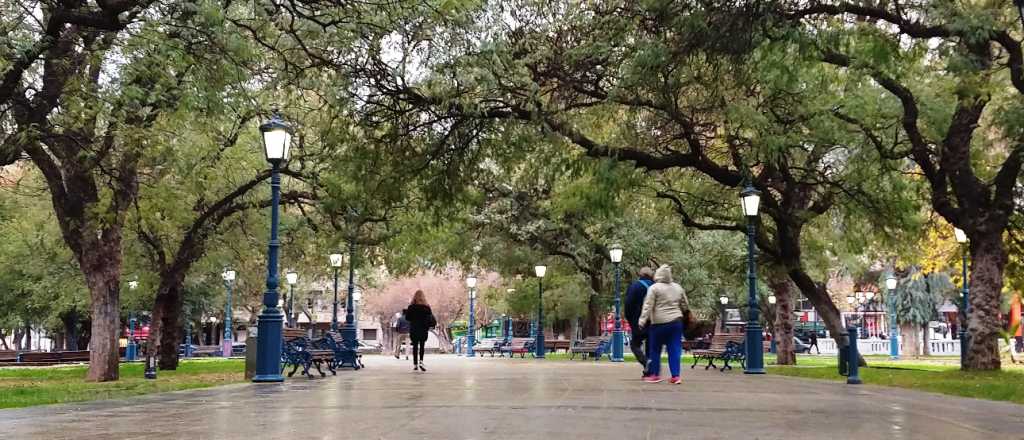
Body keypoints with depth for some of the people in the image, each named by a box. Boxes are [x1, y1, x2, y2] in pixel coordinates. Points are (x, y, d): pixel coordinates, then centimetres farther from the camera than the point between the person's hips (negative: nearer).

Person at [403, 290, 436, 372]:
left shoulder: (411, 307, -6)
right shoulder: (426, 307, -7)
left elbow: (407, 318, -3)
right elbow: (430, 319, -7)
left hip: (413, 329, 0)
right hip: (423, 330, 0)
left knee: (415, 346, 9)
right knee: (422, 346, 8)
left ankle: (415, 364, 7)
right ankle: (421, 361, -12)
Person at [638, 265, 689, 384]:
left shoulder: (654, 288, -6)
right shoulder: (678, 288, 10)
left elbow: (648, 306, -12)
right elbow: (685, 306, 18)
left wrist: (642, 321, -13)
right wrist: (684, 315, 35)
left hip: (659, 323, -4)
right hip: (676, 321, 4)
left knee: (655, 349, 8)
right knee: (674, 350, 6)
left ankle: (654, 374, 12)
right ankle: (676, 376, 3)